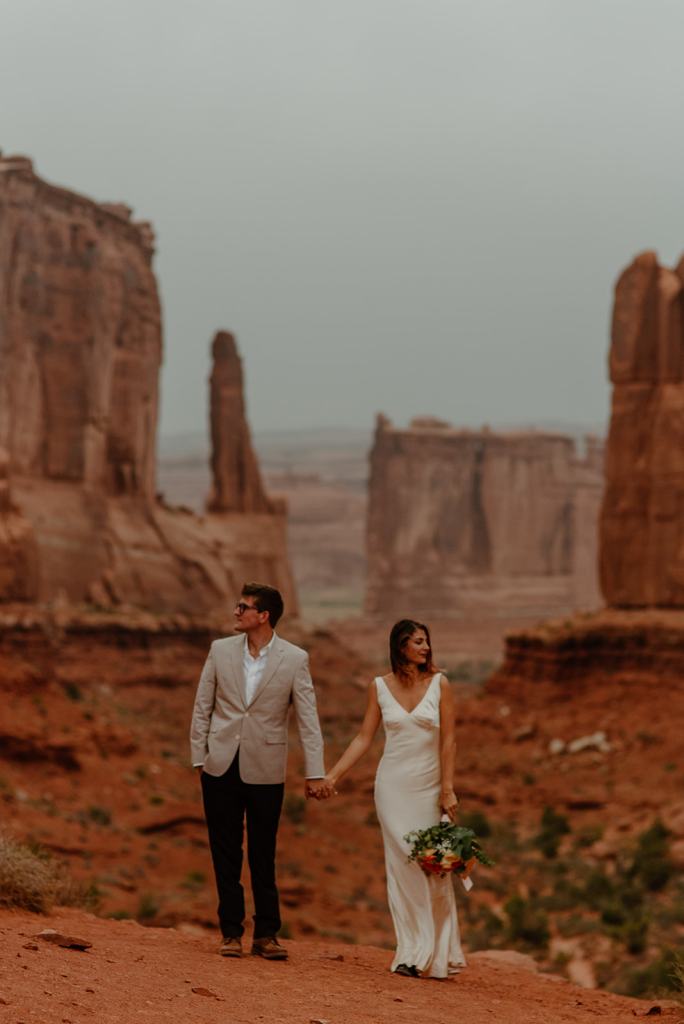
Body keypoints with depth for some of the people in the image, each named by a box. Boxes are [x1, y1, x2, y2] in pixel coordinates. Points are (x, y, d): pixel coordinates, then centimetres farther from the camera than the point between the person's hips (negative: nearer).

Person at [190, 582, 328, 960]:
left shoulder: (294, 659, -4)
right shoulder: (221, 650, 3)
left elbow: (308, 719, -4)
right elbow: (202, 708, 7)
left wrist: (315, 773, -8)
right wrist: (198, 758, 3)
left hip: (265, 770, -2)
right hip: (221, 767, 2)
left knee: (263, 856, 5)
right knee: (225, 854, 6)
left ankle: (266, 934, 13)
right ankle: (231, 932, 13)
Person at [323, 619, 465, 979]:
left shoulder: (438, 684, -1)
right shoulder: (380, 687, 2)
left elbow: (447, 740, -3)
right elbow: (363, 738, 5)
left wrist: (447, 789, -7)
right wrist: (332, 775, -2)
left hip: (429, 787, -1)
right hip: (393, 785, 1)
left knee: (433, 866, -2)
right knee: (403, 864, -1)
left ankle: (436, 955, 8)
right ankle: (414, 953, 4)